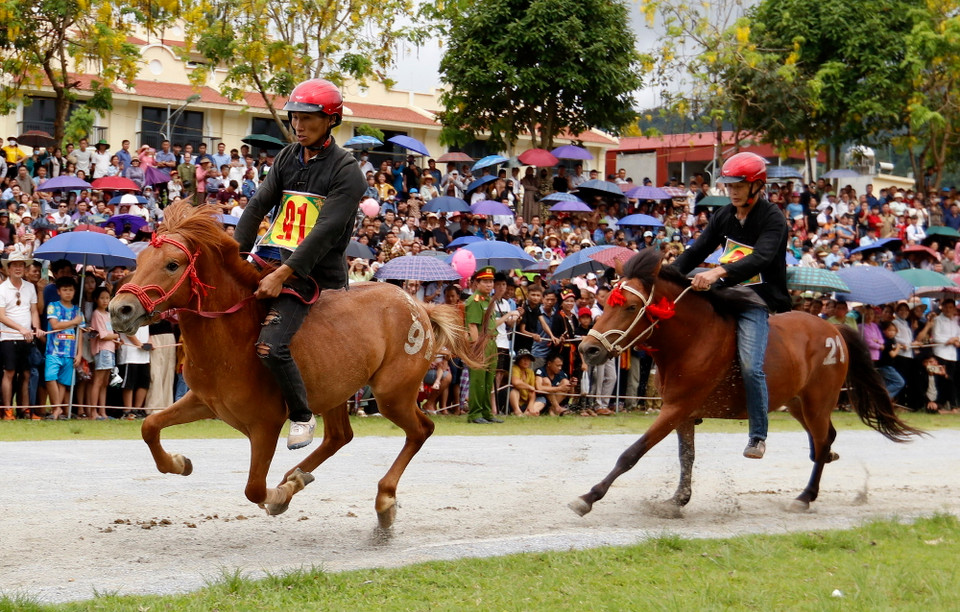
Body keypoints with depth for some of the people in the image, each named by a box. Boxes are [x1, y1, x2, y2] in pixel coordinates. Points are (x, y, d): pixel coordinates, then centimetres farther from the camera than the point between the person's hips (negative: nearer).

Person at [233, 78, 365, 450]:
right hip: (280, 261, 8)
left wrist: (282, 275, -26)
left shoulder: (346, 173, -11)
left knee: (271, 347, -24)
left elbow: (326, 231, -20)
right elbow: (258, 206, 5)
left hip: (318, 273, -8)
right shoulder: (288, 158, 10)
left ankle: (303, 416, -2)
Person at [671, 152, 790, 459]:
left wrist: (718, 272, -42)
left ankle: (758, 436, -7)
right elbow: (697, 251, 9)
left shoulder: (773, 218, -11)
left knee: (750, 366, -20)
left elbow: (760, 258, -28)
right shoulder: (724, 216, 10)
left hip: (756, 301, -7)